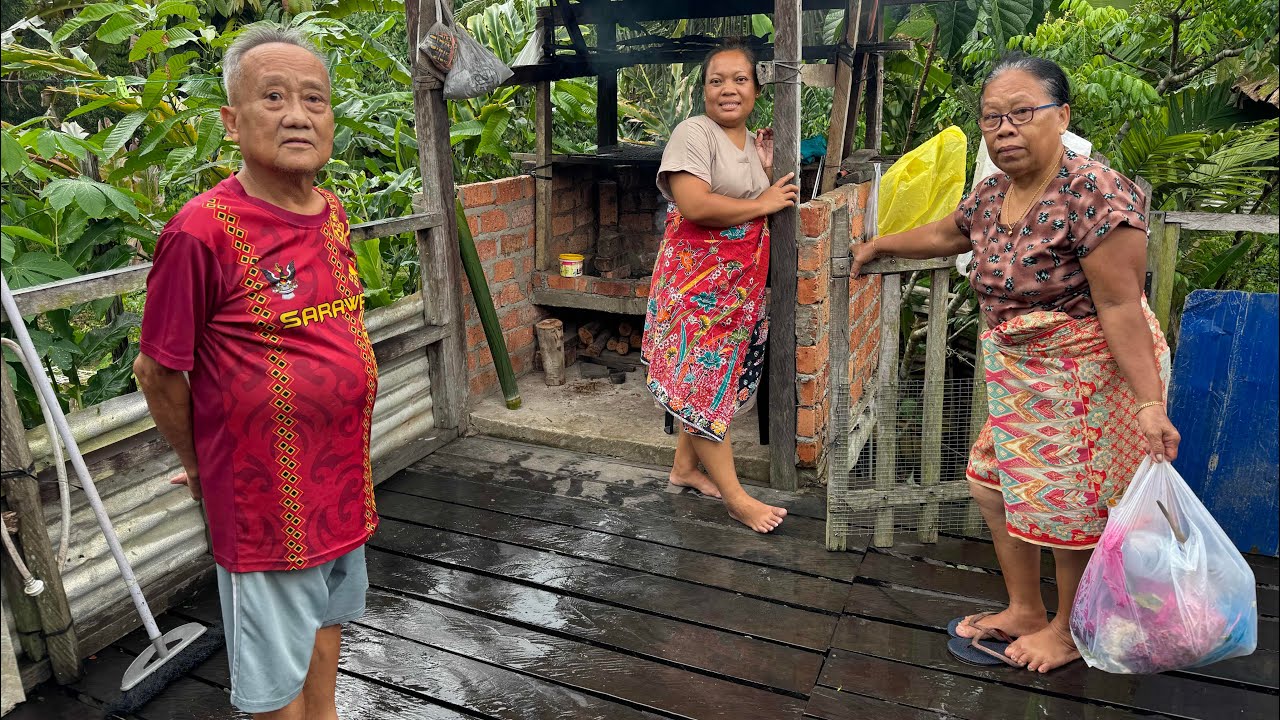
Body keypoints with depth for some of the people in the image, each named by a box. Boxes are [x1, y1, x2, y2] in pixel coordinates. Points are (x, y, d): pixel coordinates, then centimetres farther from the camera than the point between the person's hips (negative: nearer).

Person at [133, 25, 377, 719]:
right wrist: (198, 466, 3)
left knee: (328, 616, 26)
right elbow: (157, 370, -10)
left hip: (342, 474, 7)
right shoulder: (202, 229, -20)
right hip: (265, 496, -7)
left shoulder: (333, 214, 1)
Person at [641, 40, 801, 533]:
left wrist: (767, 169, 1)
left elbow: (769, 214, 17)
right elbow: (694, 205, -26)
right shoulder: (694, 132, -12)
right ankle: (736, 498, 3)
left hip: (741, 282, 8)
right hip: (698, 280, -8)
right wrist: (762, 203, -15)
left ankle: (686, 468, 30)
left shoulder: (753, 142, 13)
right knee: (703, 381, -3)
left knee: (706, 379, 14)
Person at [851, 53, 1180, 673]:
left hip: (1094, 375, -8)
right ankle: (1024, 612, 33)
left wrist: (1149, 402, -26)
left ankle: (1069, 631, 28)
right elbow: (943, 234, 24)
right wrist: (877, 245, 36)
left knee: (1070, 509, 3)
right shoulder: (990, 195, 3)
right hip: (1023, 375, 8)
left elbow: (1121, 306, -25)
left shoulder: (1093, 192, -22)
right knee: (996, 483, 14)